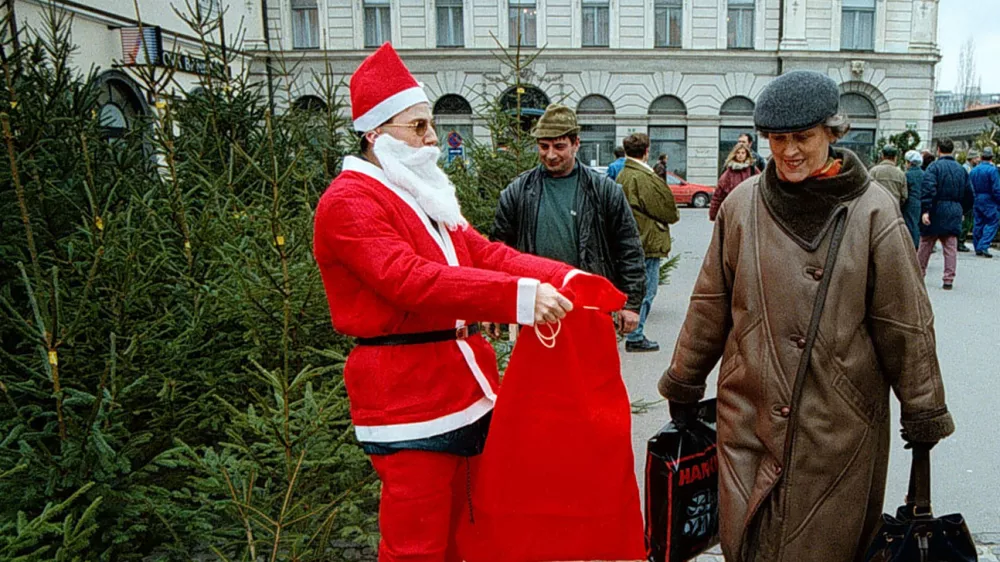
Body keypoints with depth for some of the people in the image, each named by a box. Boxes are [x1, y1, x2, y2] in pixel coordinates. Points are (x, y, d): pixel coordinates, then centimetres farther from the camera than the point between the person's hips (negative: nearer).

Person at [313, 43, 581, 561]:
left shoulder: (426, 196, 17)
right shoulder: (349, 202, -11)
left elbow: (487, 253, 7)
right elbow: (411, 280, -26)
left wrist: (566, 280, -8)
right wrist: (520, 295, -34)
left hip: (466, 389, 9)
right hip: (408, 397, -8)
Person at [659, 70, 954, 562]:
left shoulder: (873, 213, -5)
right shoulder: (743, 204, 1)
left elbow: (906, 322, 0)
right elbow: (710, 304, 8)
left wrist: (923, 411, 5)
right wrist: (684, 384, 13)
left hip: (839, 423, -1)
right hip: (750, 414, 2)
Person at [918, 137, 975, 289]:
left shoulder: (934, 166, -7)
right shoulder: (961, 169, 10)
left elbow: (928, 189, -20)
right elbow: (969, 193, 14)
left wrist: (925, 210, -22)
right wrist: (963, 211, 25)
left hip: (936, 210, -4)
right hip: (954, 213, 4)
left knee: (925, 245, 9)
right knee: (950, 247, 4)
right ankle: (948, 280, 2)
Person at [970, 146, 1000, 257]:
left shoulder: (973, 170, 8)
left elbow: (970, 188, 12)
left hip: (976, 201, 7)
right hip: (989, 201, -7)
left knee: (978, 223, 12)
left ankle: (978, 248, 17)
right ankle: (983, 247, -13)